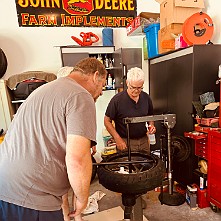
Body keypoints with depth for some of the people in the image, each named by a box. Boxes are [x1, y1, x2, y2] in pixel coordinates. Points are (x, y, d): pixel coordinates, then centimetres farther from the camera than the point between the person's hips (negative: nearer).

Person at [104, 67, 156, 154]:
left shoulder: (146, 97, 0)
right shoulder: (117, 99, -15)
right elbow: (107, 121, -9)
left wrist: (151, 125, -4)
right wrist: (118, 139, -16)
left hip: (143, 140, 5)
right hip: (125, 142, -4)